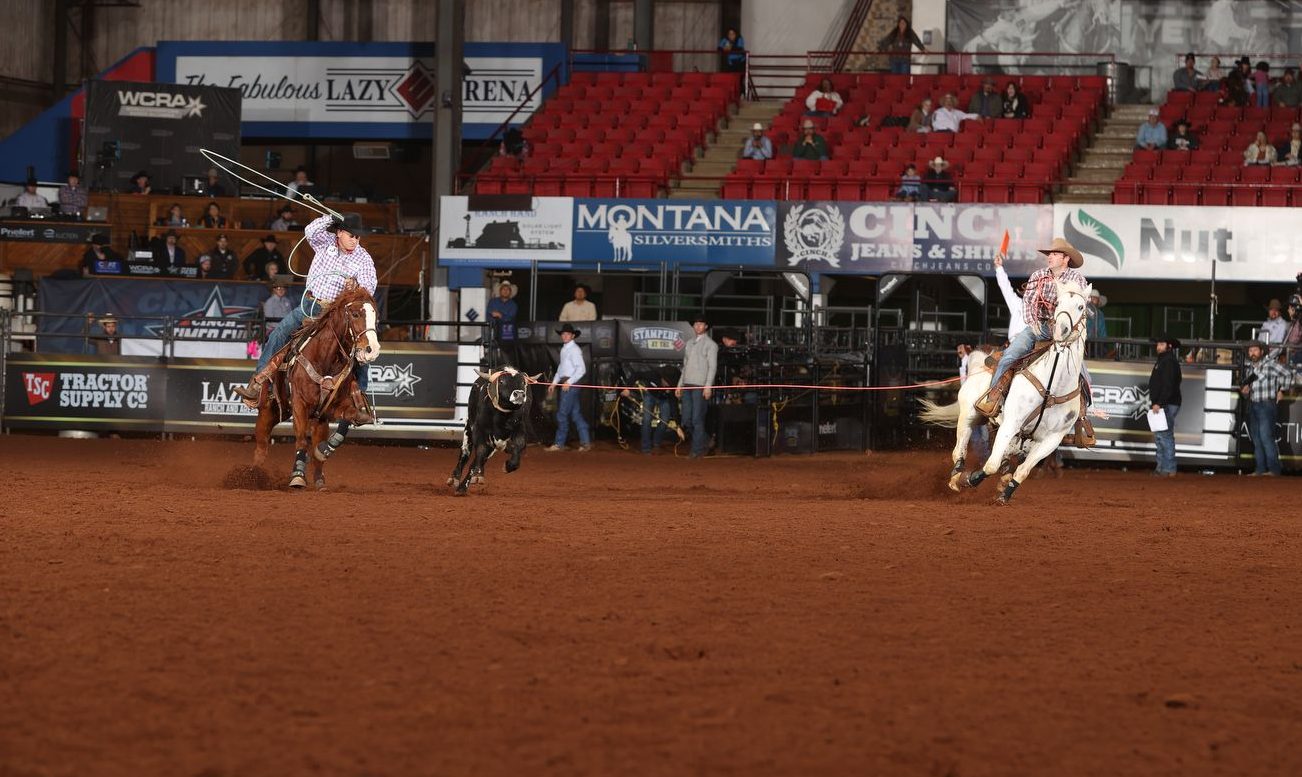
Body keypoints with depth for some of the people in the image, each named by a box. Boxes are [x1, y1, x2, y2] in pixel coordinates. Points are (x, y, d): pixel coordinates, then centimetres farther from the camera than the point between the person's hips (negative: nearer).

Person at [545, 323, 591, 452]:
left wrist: (569, 382, -22)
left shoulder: (574, 350, -12)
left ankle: (559, 444, -2)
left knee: (562, 414, -7)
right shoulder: (564, 349, 16)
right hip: (565, 384, 9)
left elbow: (581, 369, -19)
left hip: (571, 384, -9)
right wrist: (554, 383, 19)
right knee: (576, 414, 9)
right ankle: (585, 442, 11)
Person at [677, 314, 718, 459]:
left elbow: (712, 366, -6)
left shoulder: (710, 344, 0)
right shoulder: (690, 343, 21)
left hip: (701, 386, -7)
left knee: (697, 419, -9)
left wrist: (708, 386, -15)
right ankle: (704, 441, 19)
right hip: (687, 385, 7)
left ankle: (697, 450, -4)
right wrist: (680, 384, 18)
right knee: (686, 420, 4)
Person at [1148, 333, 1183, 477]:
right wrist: (1154, 403, 19)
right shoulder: (1161, 361, 20)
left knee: (1165, 436, -12)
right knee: (1159, 437, 13)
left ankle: (1169, 469, -12)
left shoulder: (1170, 362, -13)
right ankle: (1161, 467, 18)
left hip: (1167, 406, -11)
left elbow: (1168, 386, -21)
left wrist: (1159, 403, -24)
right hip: (1160, 405, 11)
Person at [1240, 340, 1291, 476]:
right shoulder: (1248, 368, 15)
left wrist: (1281, 391, -5)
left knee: (1266, 436, -15)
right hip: (1252, 406, 7)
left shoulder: (1270, 364, -6)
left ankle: (1273, 469, -13)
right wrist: (1244, 391, 3)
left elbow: (1287, 375, -7)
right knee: (1256, 439, 6)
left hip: (1267, 405, -7)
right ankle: (1259, 470, 9)